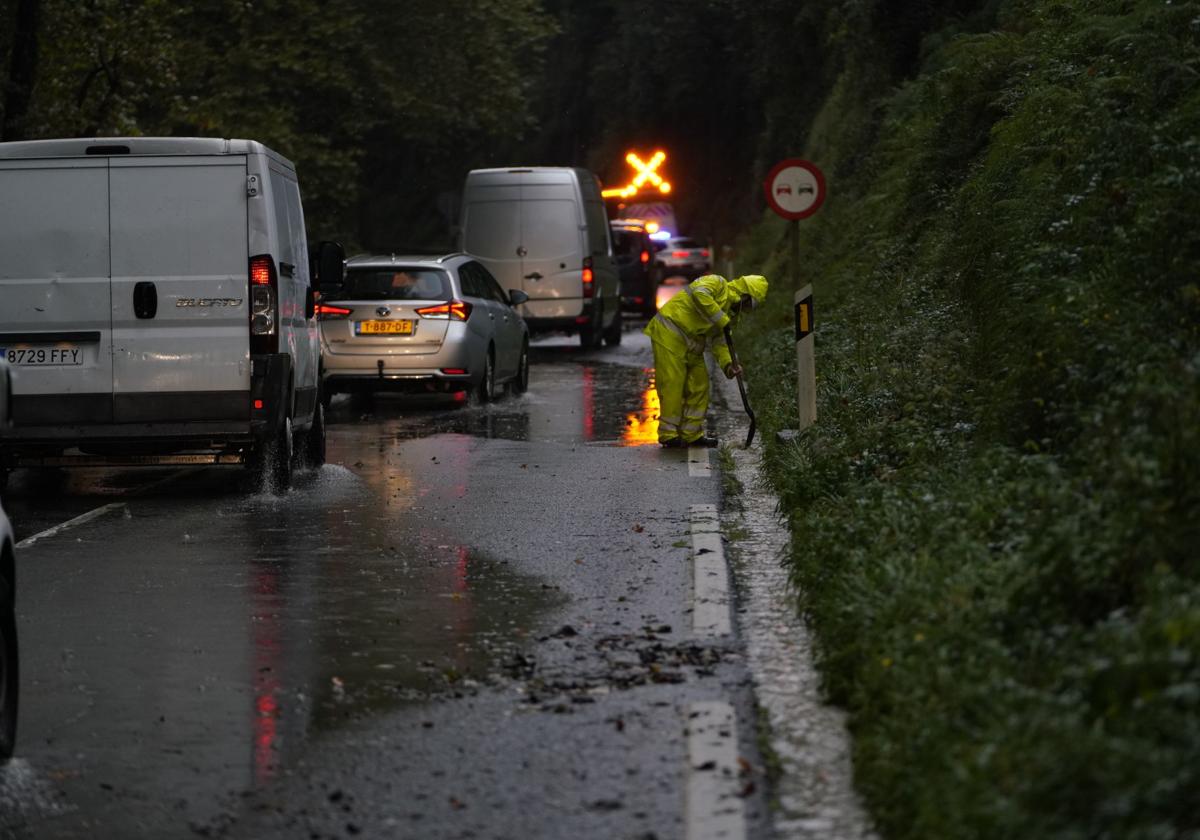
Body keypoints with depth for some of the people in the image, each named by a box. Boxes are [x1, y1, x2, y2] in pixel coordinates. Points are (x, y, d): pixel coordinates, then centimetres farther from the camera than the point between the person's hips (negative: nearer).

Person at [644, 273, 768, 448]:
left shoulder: (729, 311, 15)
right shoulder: (717, 283, -10)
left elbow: (717, 340, 10)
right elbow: (700, 294, -31)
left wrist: (727, 364, -6)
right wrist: (722, 321, -27)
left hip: (691, 342, 10)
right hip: (669, 333, -9)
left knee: (699, 385, 8)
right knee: (673, 384, -9)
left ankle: (692, 434, 16)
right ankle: (668, 435, -3)